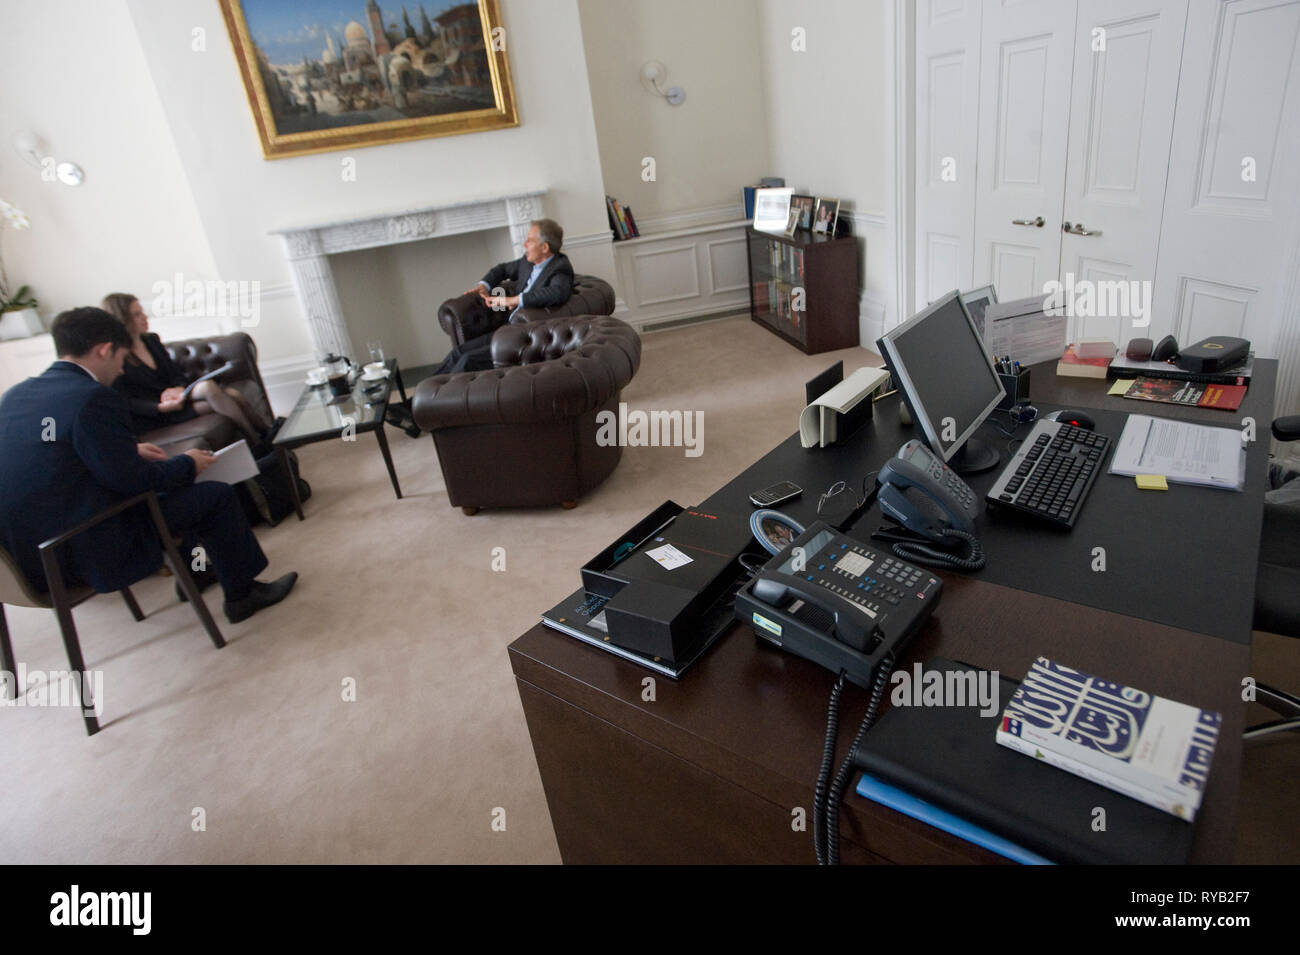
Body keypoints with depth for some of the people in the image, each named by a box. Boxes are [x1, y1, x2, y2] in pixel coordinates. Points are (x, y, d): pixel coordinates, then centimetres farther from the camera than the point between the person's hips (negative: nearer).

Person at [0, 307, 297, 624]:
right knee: (217, 495, 1)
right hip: (87, 555, -9)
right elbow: (129, 479, -17)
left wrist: (131, 451, 17)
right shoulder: (94, 398, -20)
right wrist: (187, 464, 0)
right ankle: (242, 594, 15)